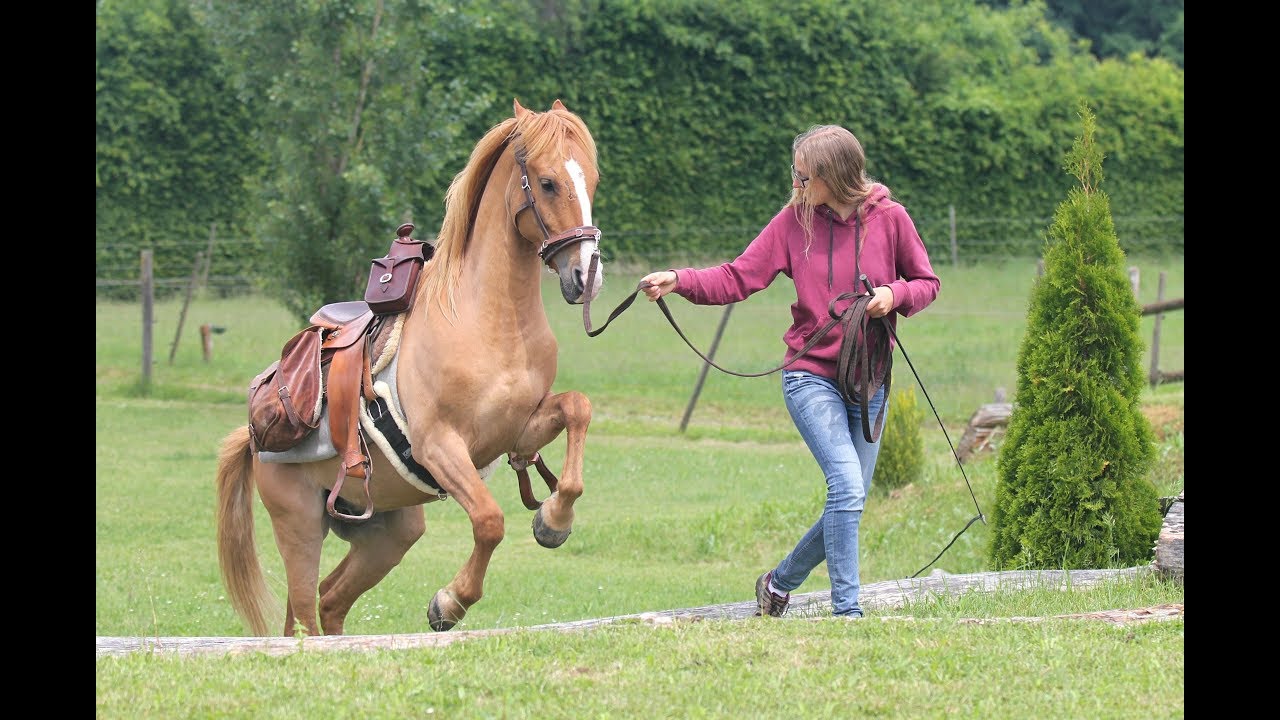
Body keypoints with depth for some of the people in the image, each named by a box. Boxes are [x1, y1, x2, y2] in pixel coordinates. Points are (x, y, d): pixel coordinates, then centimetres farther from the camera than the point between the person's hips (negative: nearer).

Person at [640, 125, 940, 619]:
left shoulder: (889, 218, -3)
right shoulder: (793, 221, -3)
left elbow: (927, 283, 7)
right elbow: (738, 279, -5)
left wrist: (895, 295, -14)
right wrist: (679, 281, -19)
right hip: (811, 376, -2)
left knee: (849, 504, 8)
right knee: (847, 487, -19)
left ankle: (780, 582, 30)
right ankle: (846, 610, -13)